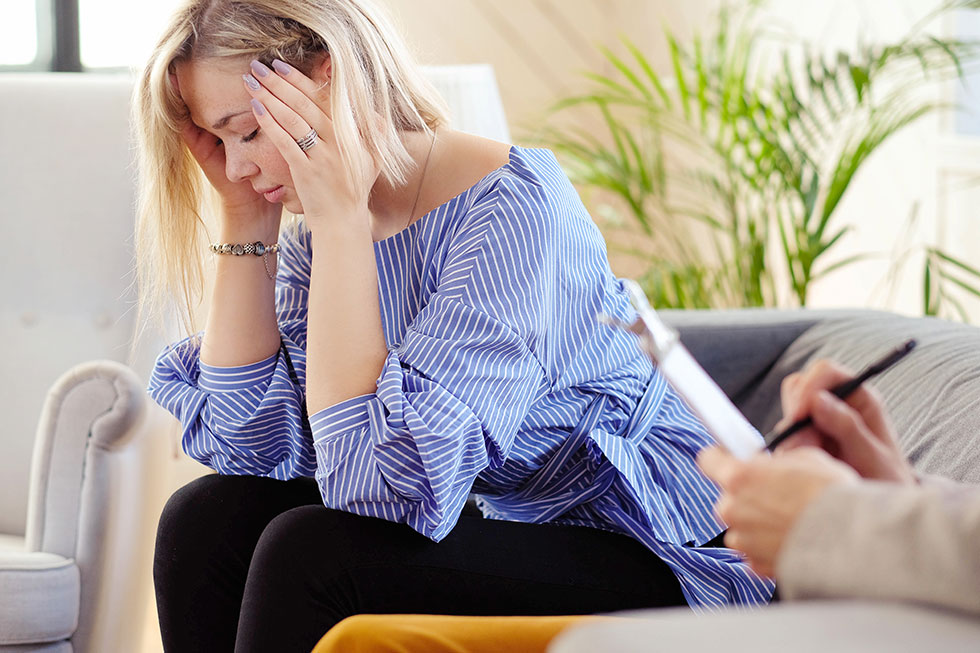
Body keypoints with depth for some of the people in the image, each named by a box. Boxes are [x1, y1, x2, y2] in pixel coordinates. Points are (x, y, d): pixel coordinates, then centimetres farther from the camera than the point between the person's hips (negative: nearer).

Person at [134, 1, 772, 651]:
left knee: (309, 552, -24)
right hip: (511, 533, 8)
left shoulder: (513, 205, -23)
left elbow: (389, 484, -32)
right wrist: (244, 220, -7)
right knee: (208, 518, -6)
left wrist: (341, 218, -28)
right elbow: (253, 447, -5)